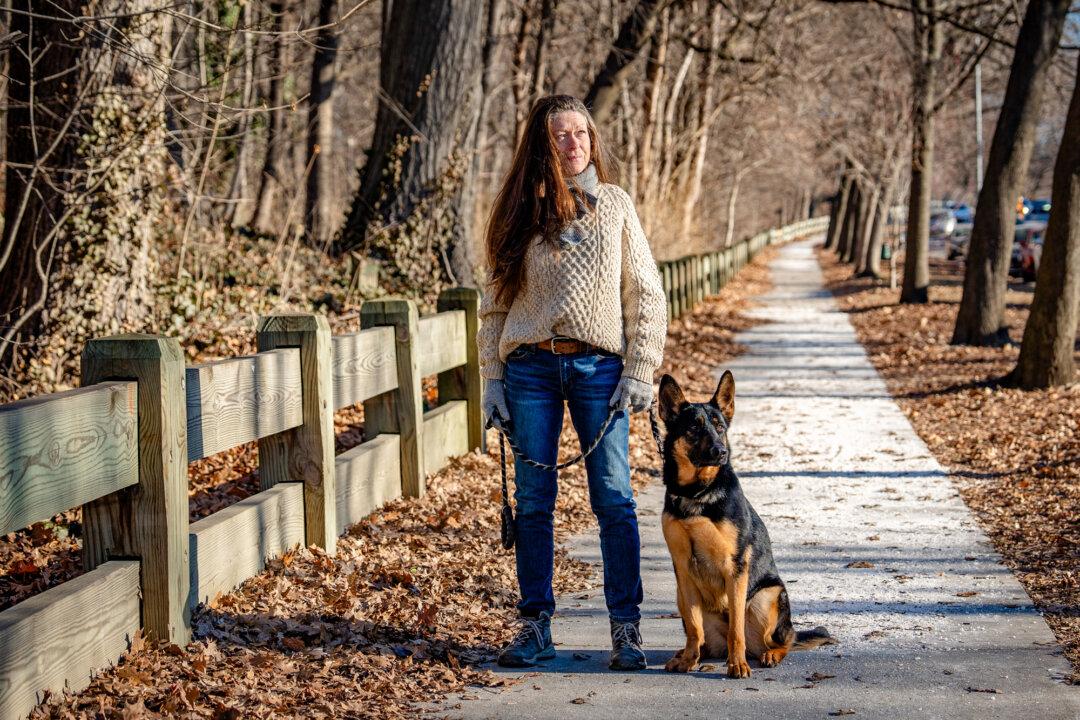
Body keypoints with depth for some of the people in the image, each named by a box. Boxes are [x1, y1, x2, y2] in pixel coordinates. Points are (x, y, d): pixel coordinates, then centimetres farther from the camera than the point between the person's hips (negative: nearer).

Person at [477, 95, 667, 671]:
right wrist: (492, 379, 3)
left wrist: (640, 371, -3)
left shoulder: (614, 206, 6)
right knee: (533, 501, 3)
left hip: (598, 368, -1)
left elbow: (645, 294, 5)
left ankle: (626, 628, 2)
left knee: (613, 499, -4)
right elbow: (494, 301, 9)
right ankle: (535, 624, 12)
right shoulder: (520, 212, 7)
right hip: (531, 368, 1)